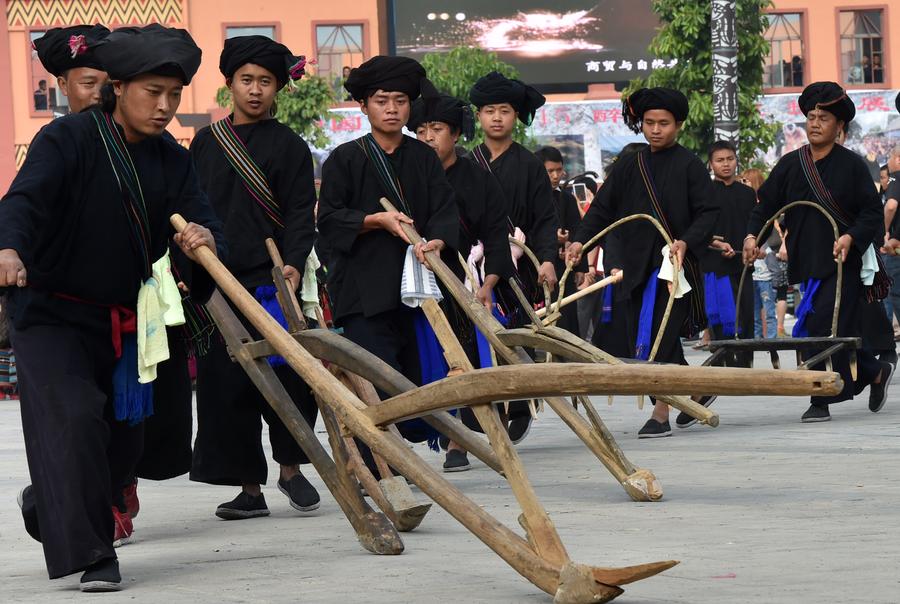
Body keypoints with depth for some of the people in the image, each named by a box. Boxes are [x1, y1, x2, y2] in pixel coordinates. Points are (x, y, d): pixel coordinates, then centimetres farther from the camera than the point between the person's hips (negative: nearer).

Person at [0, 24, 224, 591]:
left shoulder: (172, 159, 6)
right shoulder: (68, 138, -13)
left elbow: (204, 219, 0)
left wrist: (205, 238, -26)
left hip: (126, 322, 6)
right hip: (54, 315, -6)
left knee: (125, 438, 11)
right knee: (74, 418, -22)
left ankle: (48, 500, 39)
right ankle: (93, 554, -16)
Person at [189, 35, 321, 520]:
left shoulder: (288, 146, 3)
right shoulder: (206, 142, 13)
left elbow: (300, 213, -4)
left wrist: (293, 262, -19)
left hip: (270, 280, -3)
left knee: (284, 375, -8)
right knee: (226, 385, 1)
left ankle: (290, 467, 13)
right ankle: (249, 488, 7)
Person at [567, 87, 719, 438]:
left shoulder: (689, 166, 0)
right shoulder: (628, 168, 14)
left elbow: (708, 212, -4)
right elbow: (602, 208, 11)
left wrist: (687, 241, -21)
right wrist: (581, 239, -5)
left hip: (674, 264, -6)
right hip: (636, 264, 6)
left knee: (660, 337, -13)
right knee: (639, 340, 7)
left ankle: (661, 413, -12)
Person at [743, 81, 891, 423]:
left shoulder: (851, 165, 0)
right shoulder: (790, 165, 10)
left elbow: (873, 213, -2)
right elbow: (766, 205, 12)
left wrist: (851, 237, -19)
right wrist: (752, 235, -5)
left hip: (841, 263, -4)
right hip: (806, 264, 5)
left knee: (823, 327, -13)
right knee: (836, 332, 8)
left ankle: (822, 401, -7)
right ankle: (876, 373, 30)